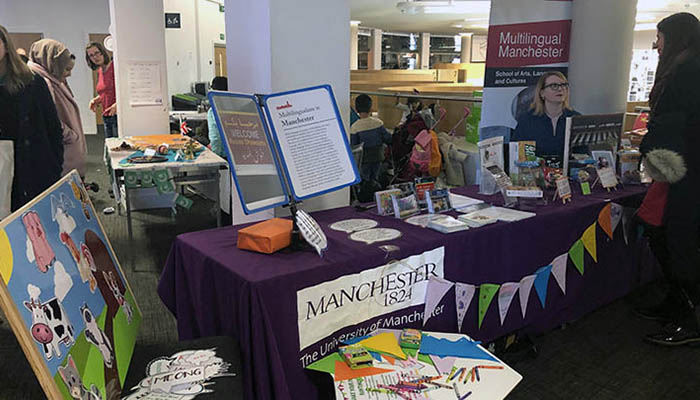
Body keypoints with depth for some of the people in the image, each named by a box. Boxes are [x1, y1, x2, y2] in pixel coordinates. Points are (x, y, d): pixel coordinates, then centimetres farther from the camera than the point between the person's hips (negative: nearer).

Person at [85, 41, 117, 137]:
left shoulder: (115, 67, -10)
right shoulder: (99, 72, 15)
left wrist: (117, 104, -27)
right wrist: (95, 100, 9)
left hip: (117, 115, -8)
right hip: (106, 118, 8)